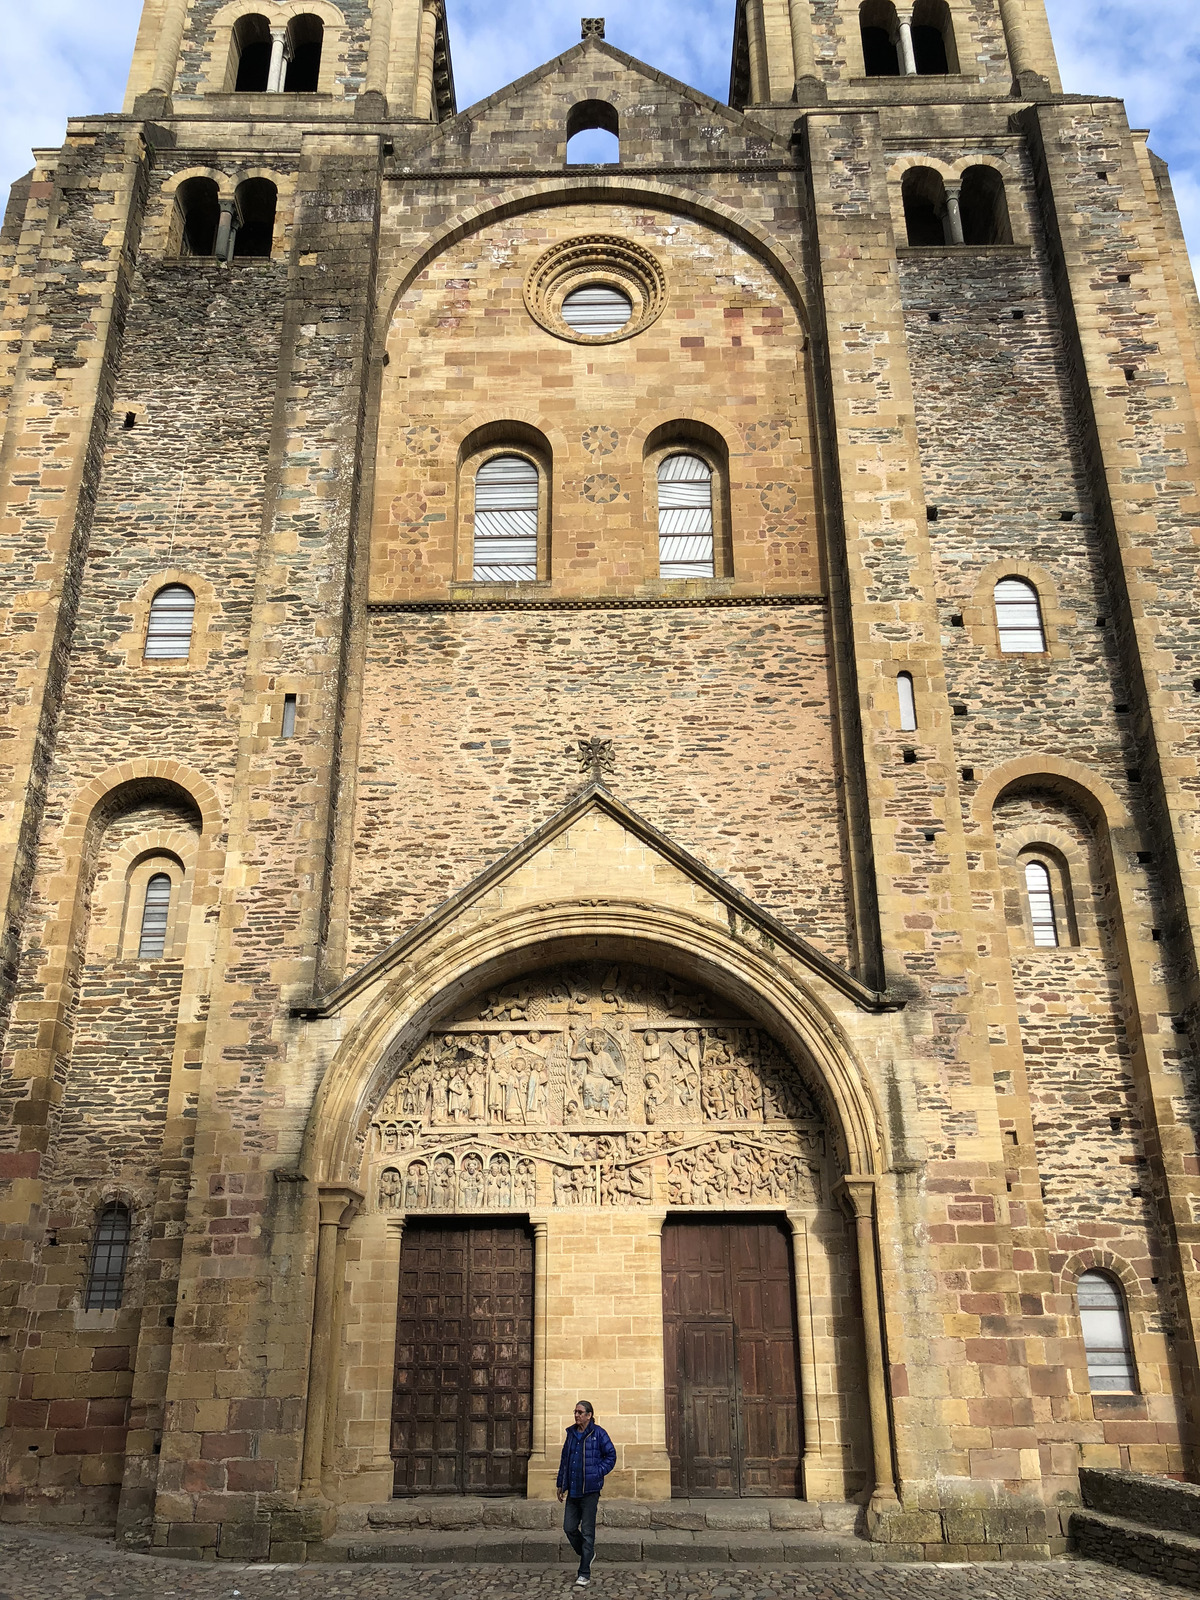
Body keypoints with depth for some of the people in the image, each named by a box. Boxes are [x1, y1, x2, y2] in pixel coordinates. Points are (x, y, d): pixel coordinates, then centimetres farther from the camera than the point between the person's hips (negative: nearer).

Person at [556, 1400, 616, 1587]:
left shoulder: (598, 1433, -8)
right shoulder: (571, 1434, 10)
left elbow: (611, 1455, -4)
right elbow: (564, 1459, 17)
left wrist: (598, 1473, -10)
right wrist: (561, 1484, 16)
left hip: (590, 1490, -6)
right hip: (572, 1490, 6)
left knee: (587, 1531, -1)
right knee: (569, 1527, 7)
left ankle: (584, 1574, 6)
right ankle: (587, 1555, 32)